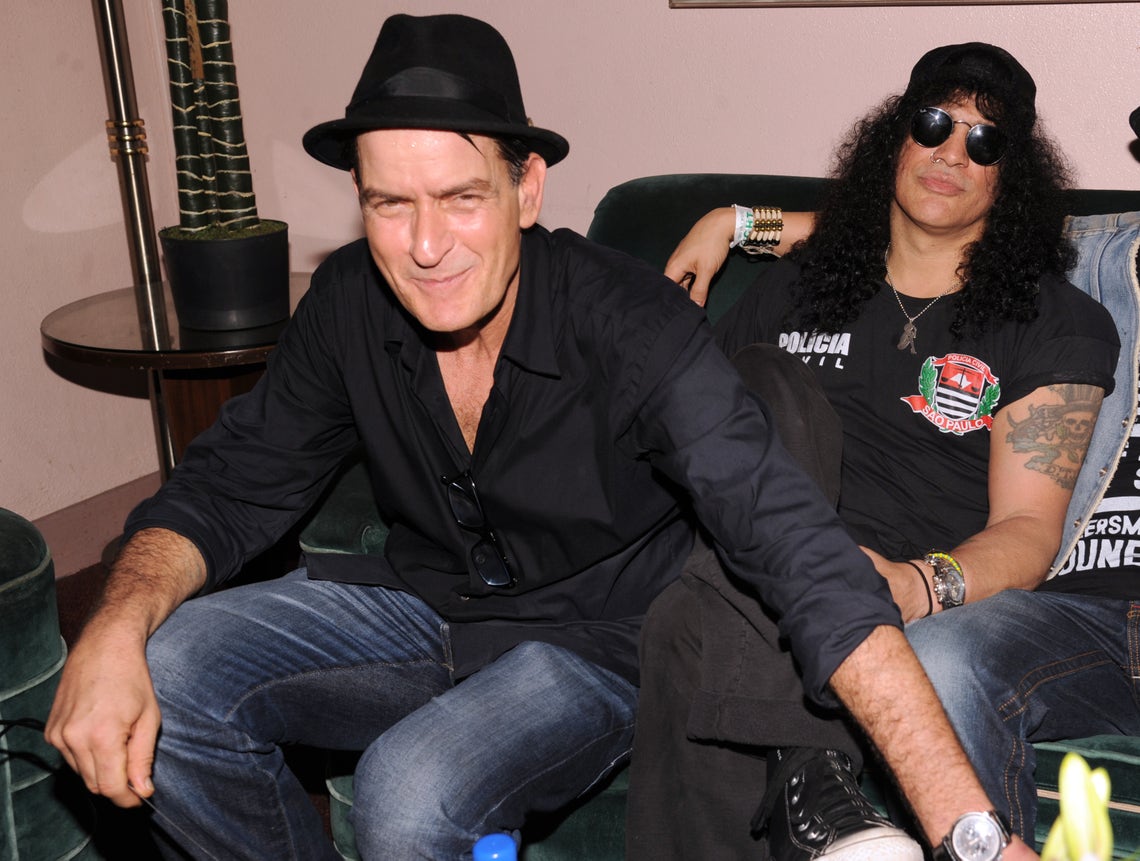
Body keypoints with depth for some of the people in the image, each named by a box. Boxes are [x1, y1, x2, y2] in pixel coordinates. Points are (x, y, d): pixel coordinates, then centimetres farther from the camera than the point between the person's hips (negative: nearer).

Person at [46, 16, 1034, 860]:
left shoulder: (631, 326, -27)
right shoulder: (351, 304, -10)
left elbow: (802, 551, -35)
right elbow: (227, 489, -3)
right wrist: (115, 626, -26)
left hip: (594, 641, -4)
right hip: (423, 603, 5)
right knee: (163, 676, -16)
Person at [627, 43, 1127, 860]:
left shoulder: (1062, 323, 9)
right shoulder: (799, 283, 19)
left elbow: (1028, 529, -4)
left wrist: (921, 585, -24)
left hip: (1011, 601, -2)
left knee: (938, 663, -41)